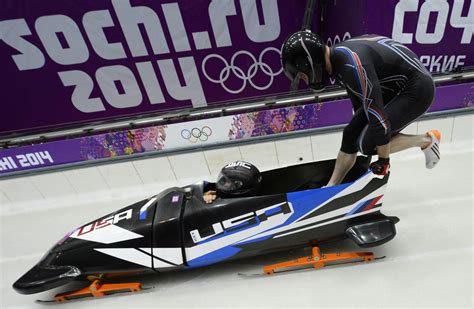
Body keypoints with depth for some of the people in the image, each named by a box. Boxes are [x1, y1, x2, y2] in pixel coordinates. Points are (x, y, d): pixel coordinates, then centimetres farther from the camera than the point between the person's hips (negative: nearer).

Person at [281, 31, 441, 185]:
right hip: (394, 89, 8)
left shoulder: (352, 64, -32)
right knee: (351, 134, 0)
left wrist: (383, 160, -16)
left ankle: (427, 140, 7)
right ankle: (330, 188, 9)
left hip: (417, 89, -8)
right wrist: (360, 129, 23)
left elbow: (378, 116, -28)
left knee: (367, 143, -16)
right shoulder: (338, 57, -2)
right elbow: (359, 104, 12)